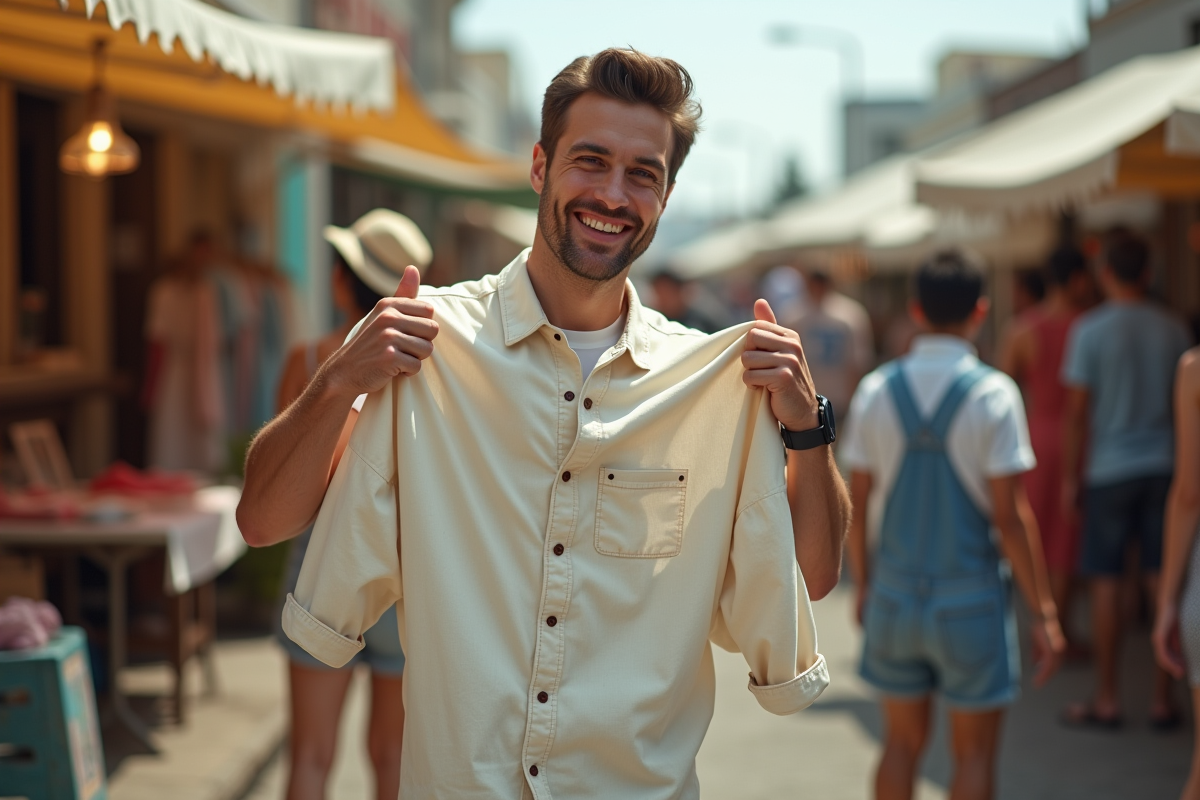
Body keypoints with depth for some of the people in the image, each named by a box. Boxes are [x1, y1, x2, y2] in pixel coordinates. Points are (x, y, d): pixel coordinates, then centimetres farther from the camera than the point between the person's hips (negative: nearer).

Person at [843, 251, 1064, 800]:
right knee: (974, 755, 8)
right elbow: (1010, 516, -13)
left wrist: (863, 585, 16)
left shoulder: (876, 390, -1)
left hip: (894, 596, 3)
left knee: (902, 744, 16)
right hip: (971, 600, -3)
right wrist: (1043, 614, -7)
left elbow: (858, 505, 2)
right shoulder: (993, 394, -11)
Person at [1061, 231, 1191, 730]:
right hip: (1164, 465, 3)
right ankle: (1163, 699, 10)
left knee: (1106, 582, 3)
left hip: (1110, 469, -3)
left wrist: (1069, 477, 0)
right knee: (1162, 583, 6)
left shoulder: (1091, 329, -7)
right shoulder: (1174, 330, 4)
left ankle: (1107, 701, 8)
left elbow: (1077, 411, -7)